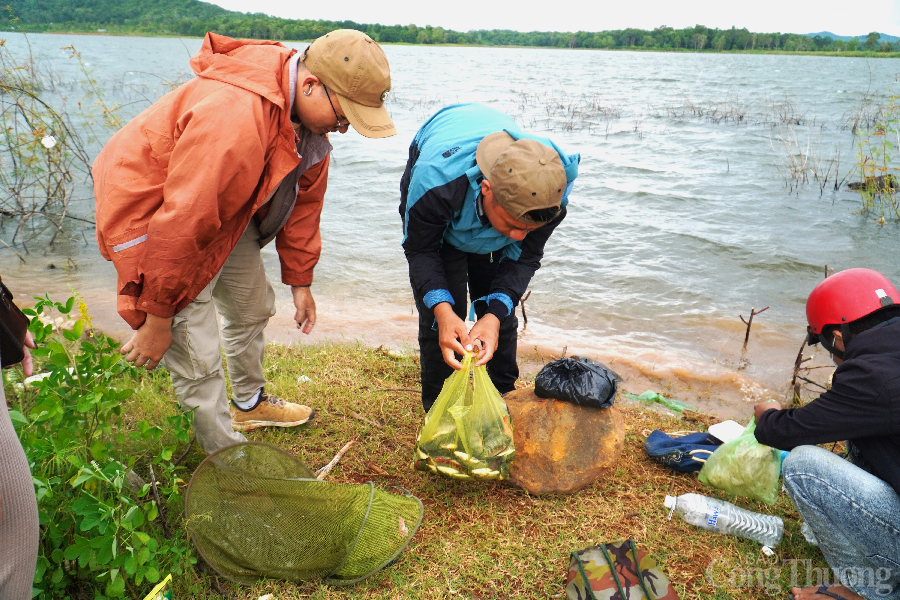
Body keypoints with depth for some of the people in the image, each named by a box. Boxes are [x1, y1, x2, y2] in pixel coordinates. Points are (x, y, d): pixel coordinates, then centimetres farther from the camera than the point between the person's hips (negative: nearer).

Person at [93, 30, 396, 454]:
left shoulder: (309, 114, -9)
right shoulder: (234, 117, -40)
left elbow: (302, 198, 2)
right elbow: (182, 223, -36)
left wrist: (300, 281, 8)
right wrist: (156, 317, -26)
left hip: (227, 209, 9)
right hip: (151, 208, -9)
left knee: (253, 307, 21)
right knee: (197, 354, -9)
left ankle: (249, 403, 46)